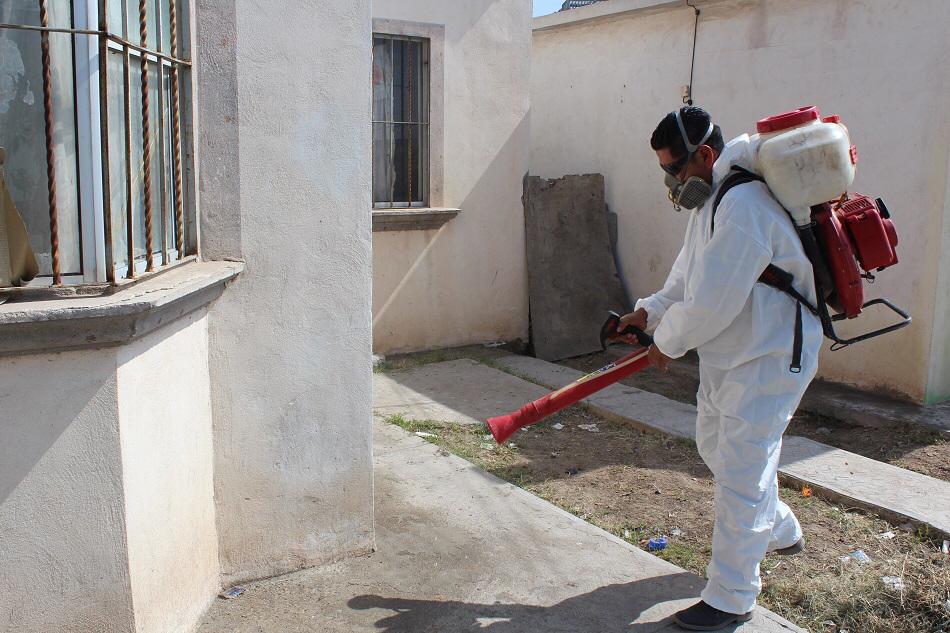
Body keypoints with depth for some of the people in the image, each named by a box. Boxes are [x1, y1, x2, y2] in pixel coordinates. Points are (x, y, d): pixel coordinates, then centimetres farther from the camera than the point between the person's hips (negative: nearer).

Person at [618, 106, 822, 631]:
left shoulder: (743, 205, -28)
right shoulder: (711, 199, 8)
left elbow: (711, 304, -28)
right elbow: (688, 276, 16)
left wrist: (667, 341, -12)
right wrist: (650, 312, 3)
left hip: (769, 358, -11)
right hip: (727, 353, 11)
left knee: (740, 472, -4)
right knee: (716, 445, 25)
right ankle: (780, 530, 47)